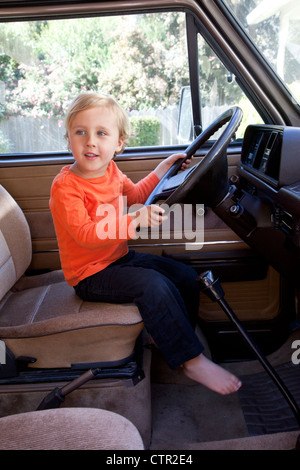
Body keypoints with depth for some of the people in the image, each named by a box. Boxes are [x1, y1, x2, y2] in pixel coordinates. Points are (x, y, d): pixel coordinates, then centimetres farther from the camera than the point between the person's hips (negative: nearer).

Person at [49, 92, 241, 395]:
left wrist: (160, 172, 13)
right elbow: (84, 234, -33)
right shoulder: (65, 186, -22)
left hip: (120, 257, 9)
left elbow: (133, 194, 22)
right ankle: (191, 361, -14)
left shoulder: (110, 171, 2)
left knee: (186, 276, 6)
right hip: (91, 274, -8)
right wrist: (134, 221, -43)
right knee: (154, 286, -28)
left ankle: (165, 337, 22)